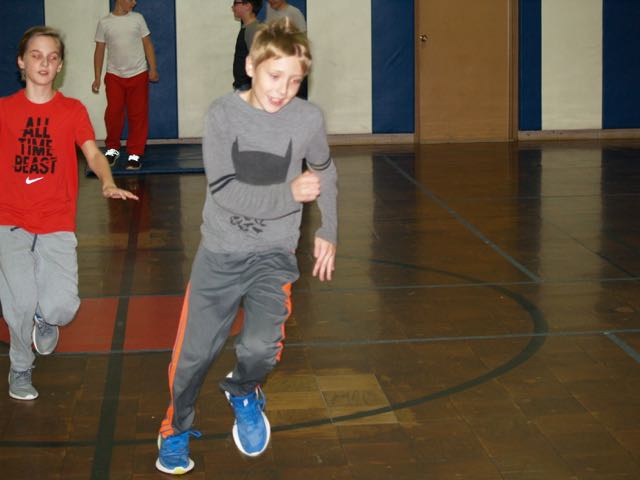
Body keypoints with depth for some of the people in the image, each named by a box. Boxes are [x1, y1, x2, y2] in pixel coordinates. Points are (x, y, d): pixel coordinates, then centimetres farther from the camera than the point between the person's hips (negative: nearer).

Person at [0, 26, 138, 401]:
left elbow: (93, 154, -4)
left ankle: (45, 319, 24)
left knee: (62, 308, -14)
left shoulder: (73, 110, 7)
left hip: (57, 226, 0)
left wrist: (109, 184, -23)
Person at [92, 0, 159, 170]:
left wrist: (153, 69, -4)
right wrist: (97, 78, 2)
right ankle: (112, 149, 20)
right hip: (114, 75, 0)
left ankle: (135, 154, 6)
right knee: (113, 114, 0)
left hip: (138, 75, 0)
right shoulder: (104, 22, 1)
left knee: (138, 115, -1)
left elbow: (147, 44, 5)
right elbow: (99, 50, 5)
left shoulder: (137, 18, 3)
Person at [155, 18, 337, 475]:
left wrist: (328, 232, 14)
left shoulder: (309, 118, -7)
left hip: (274, 255, 0)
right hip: (219, 252, 0)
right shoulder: (223, 113, -12)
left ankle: (244, 391, 19)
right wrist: (289, 193, -22)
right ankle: (176, 430, 29)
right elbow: (224, 190, -18)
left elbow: (324, 171, 14)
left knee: (261, 346, -18)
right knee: (195, 352, 1)